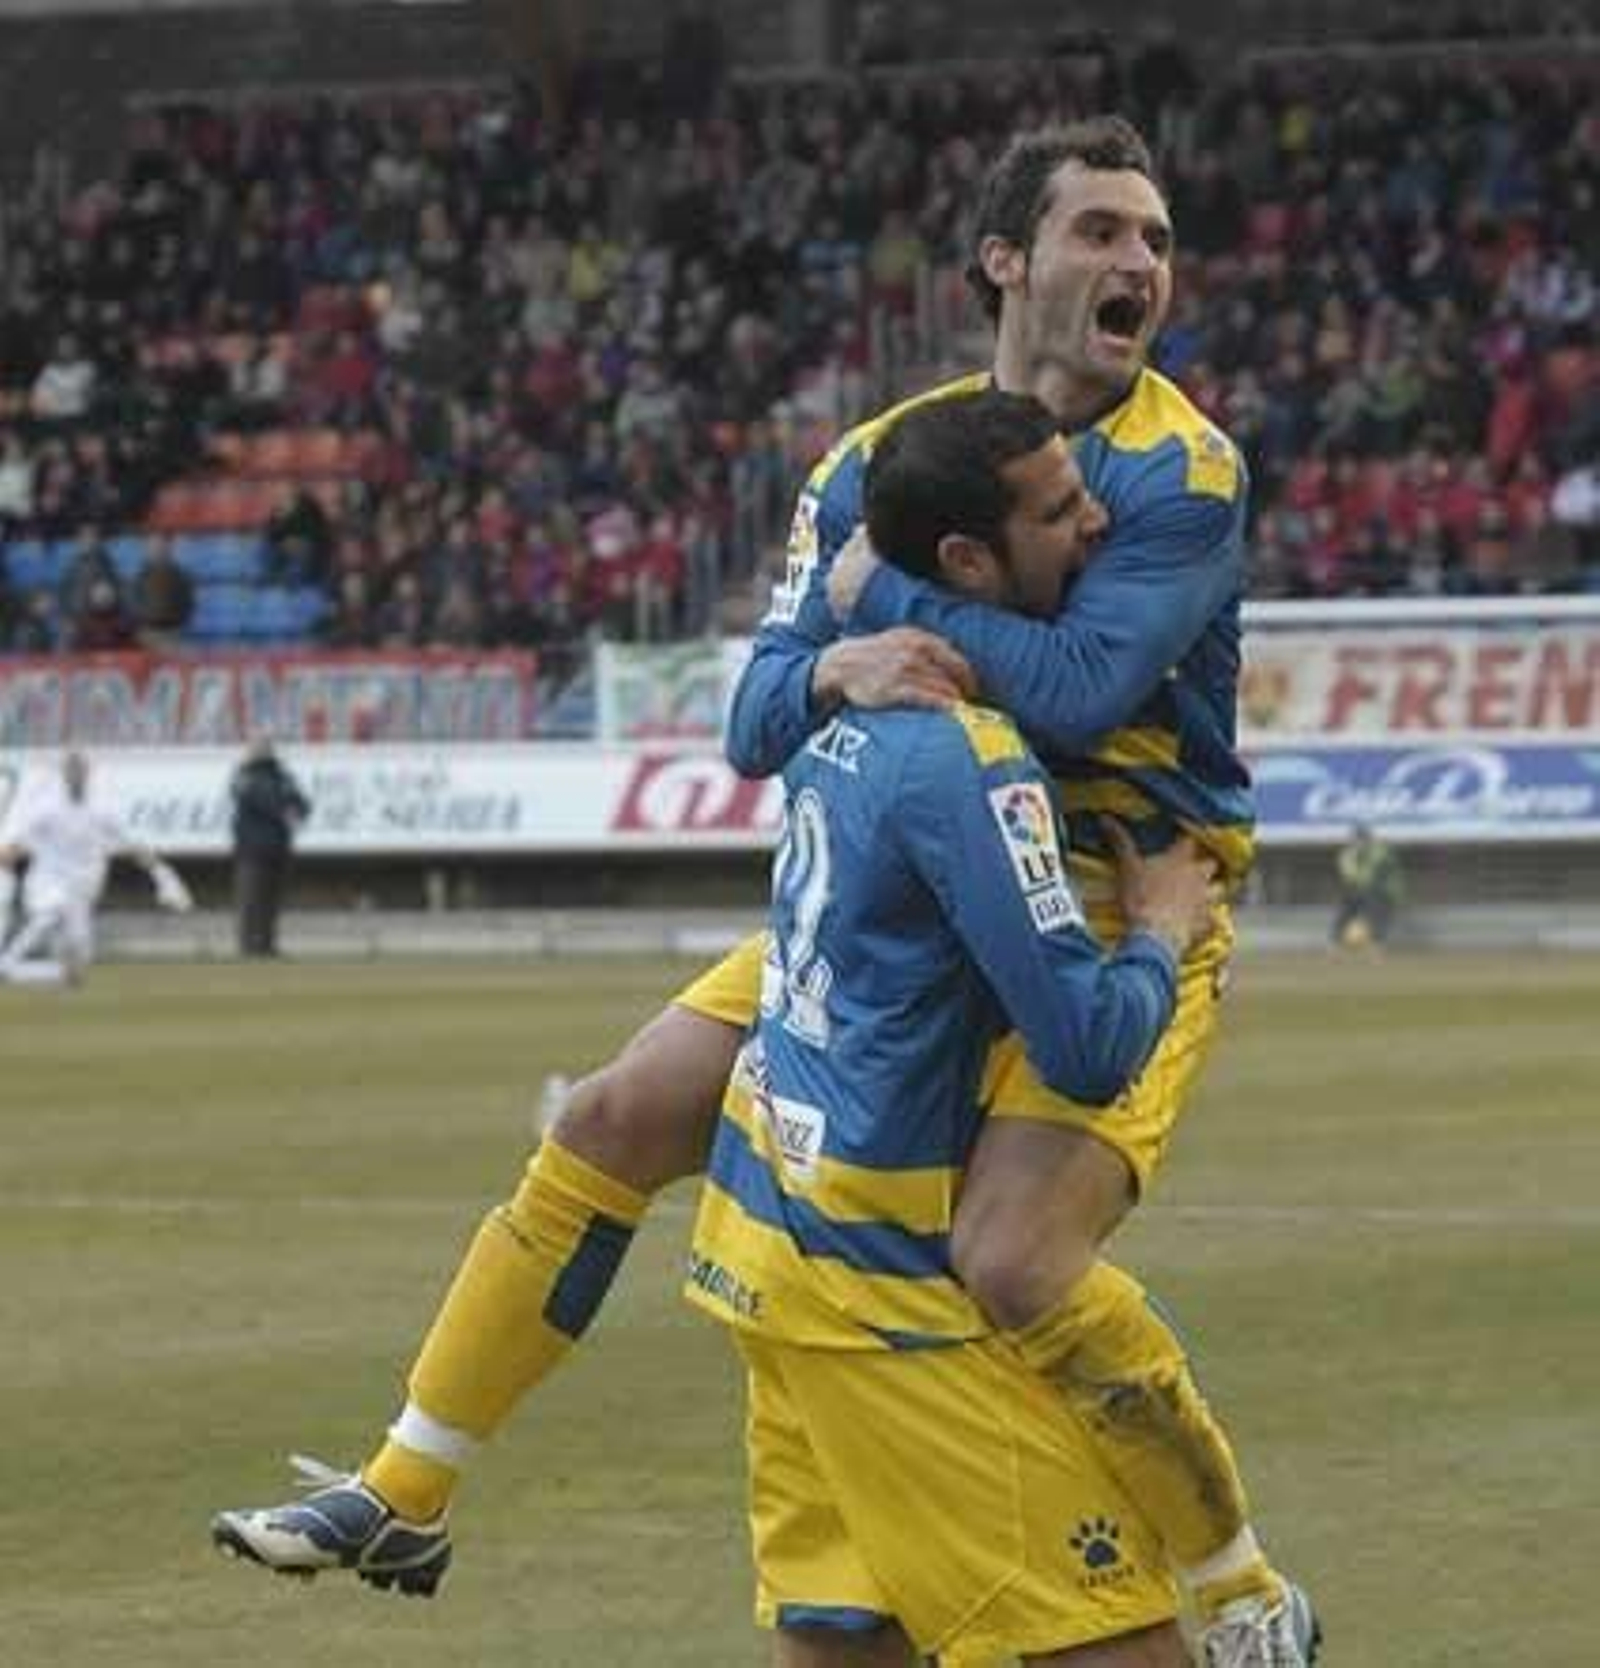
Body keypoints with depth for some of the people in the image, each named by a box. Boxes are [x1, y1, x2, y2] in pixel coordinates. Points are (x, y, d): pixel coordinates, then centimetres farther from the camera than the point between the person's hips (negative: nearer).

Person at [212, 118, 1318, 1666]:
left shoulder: (1182, 470, -12)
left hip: (1117, 914, -6)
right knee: (615, 1120, 1)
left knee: (1014, 1261, -27)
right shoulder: (879, 459, 4)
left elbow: (1084, 690, -27)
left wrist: (886, 594, -15)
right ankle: (404, 1496, 14)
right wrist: (834, 670, -24)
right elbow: (757, 722, -1)